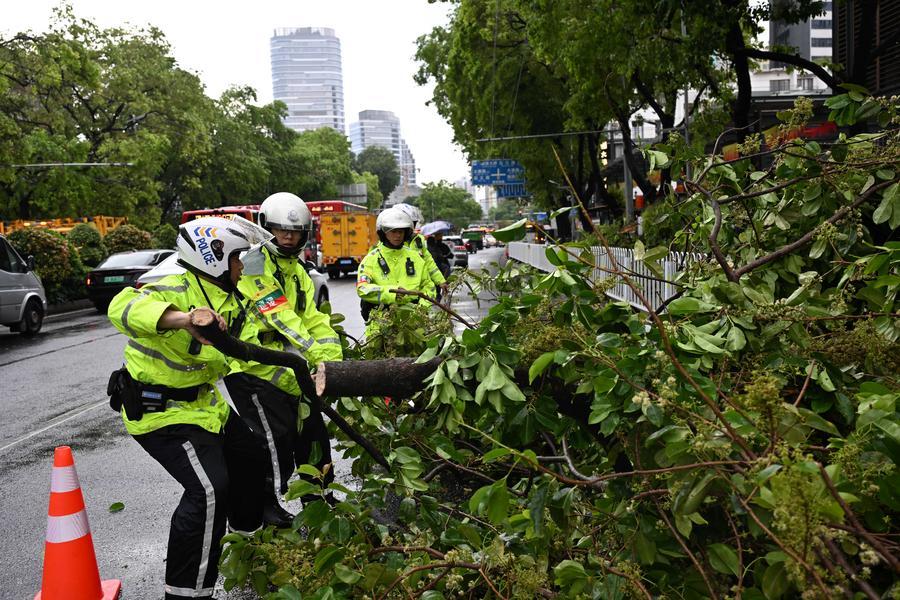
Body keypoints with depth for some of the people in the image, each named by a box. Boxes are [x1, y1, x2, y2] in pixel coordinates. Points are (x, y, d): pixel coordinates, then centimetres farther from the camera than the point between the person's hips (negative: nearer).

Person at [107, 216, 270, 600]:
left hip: (201, 400, 10)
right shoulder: (177, 292, -25)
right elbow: (123, 306, -44)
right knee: (208, 490, -19)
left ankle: (249, 532, 48)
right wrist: (182, 318, -62)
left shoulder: (229, 302, 5)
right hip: (159, 410, -10)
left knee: (248, 455, 22)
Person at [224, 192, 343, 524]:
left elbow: (314, 318, 3)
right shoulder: (254, 265, -15)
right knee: (276, 435, -8)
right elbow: (281, 318, -25)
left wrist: (332, 356, -13)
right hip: (251, 366, -8)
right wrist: (315, 354, -32)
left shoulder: (297, 272, 13)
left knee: (311, 427, 12)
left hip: (286, 364, 8)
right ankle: (265, 502, 11)